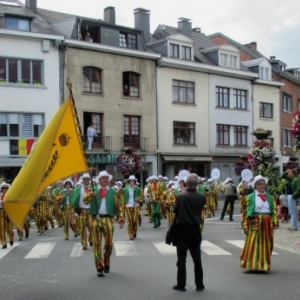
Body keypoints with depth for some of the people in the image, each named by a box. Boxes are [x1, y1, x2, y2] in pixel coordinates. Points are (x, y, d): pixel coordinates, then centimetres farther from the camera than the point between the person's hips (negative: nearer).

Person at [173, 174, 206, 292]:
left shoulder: (180, 196, -13)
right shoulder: (201, 198, -4)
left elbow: (175, 211, -6)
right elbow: (201, 210, 7)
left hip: (182, 230, -3)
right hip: (195, 230, 3)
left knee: (181, 259, 5)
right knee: (197, 259, 11)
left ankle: (181, 284, 9)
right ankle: (199, 284, 16)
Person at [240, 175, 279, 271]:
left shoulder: (270, 197, 11)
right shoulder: (250, 197, -2)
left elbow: (274, 211, 10)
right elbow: (245, 212, -4)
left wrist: (275, 222, 0)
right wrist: (245, 225, -8)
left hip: (267, 224, 4)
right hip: (255, 223, -4)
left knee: (266, 245, 9)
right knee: (254, 244, -2)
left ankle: (264, 265, 21)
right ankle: (252, 264, 8)